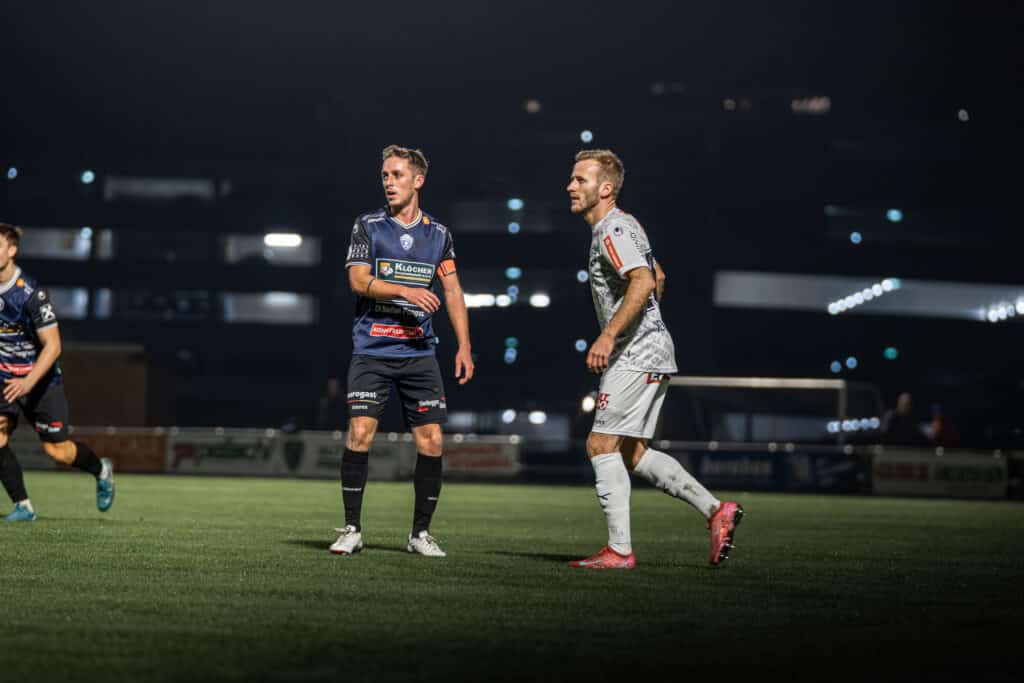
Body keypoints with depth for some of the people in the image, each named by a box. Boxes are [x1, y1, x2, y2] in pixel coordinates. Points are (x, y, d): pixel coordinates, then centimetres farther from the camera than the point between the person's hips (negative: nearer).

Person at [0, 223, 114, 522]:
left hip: (41, 381, -4)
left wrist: (28, 383, -33)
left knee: (58, 450, 2)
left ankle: (102, 471, 32)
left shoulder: (31, 293, -21)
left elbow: (52, 346, -21)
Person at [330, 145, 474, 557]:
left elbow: (452, 292, 12)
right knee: (360, 432, -13)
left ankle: (420, 533, 10)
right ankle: (352, 530, -1)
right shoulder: (368, 226, 3)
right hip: (371, 350, -2)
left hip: (419, 351, 2)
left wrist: (464, 346, 4)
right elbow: (358, 280, -7)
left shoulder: (438, 234, 10)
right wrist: (406, 291, -20)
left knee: (431, 440, -3)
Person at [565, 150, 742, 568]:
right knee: (633, 453, 10)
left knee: (601, 445, -8)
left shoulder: (613, 230, -13)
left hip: (636, 356, -10)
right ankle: (716, 510, 8)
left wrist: (608, 335, -30)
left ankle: (619, 550, -8)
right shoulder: (621, 226, 19)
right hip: (648, 352, 10)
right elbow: (657, 276, 32)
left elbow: (643, 281, -28)